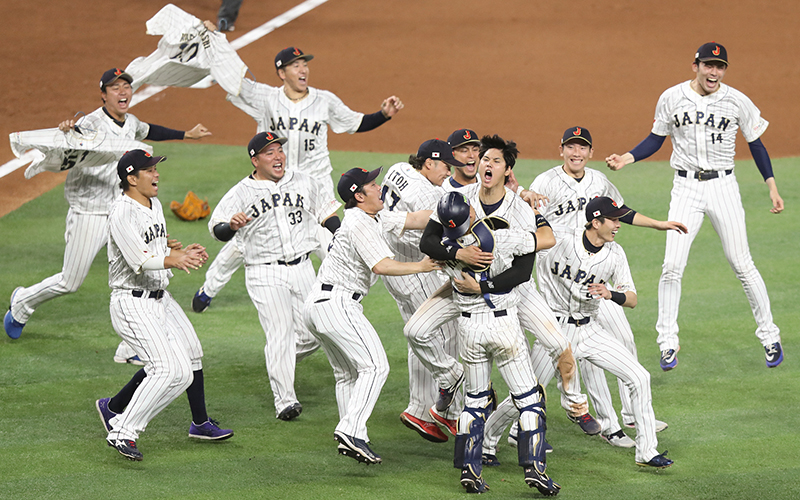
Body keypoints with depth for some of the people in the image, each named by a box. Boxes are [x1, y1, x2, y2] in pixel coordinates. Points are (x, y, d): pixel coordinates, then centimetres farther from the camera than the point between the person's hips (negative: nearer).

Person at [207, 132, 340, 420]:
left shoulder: (304, 183, 9)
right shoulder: (240, 193, -3)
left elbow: (325, 212, 23)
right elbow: (216, 228, -9)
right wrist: (231, 225, -31)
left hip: (302, 268, 4)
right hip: (265, 274, -4)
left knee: (311, 335, 4)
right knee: (280, 333, -14)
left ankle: (279, 362, 35)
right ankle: (284, 400, -10)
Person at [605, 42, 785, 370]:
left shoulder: (737, 102, -3)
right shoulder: (672, 98, -2)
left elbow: (755, 144, 7)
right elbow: (656, 139, 9)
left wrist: (772, 186, 3)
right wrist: (626, 158, -7)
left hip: (723, 187, -1)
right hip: (686, 188, 1)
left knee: (741, 264, 1)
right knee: (672, 266, -8)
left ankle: (769, 335, 14)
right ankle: (668, 342, 2)